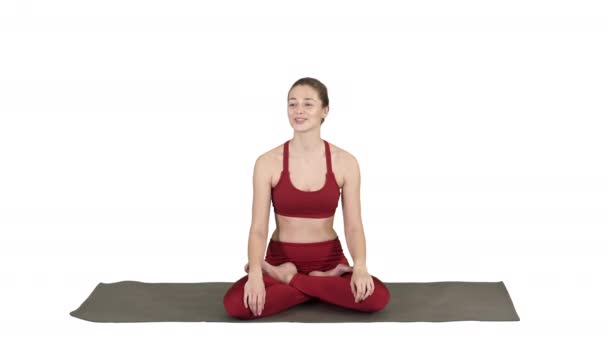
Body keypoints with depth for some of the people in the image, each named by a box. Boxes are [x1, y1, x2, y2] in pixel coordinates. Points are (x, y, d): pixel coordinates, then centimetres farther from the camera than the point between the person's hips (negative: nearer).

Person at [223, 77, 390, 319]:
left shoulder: (345, 162, -5)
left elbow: (353, 225, -8)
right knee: (235, 304, -31)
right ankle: (324, 283, -7)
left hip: (328, 259, 1)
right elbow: (258, 228, -11)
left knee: (377, 298, -29)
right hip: (281, 259, -1)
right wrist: (255, 273, -30)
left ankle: (285, 277, -7)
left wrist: (360, 266, -28)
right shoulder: (267, 163, -7)